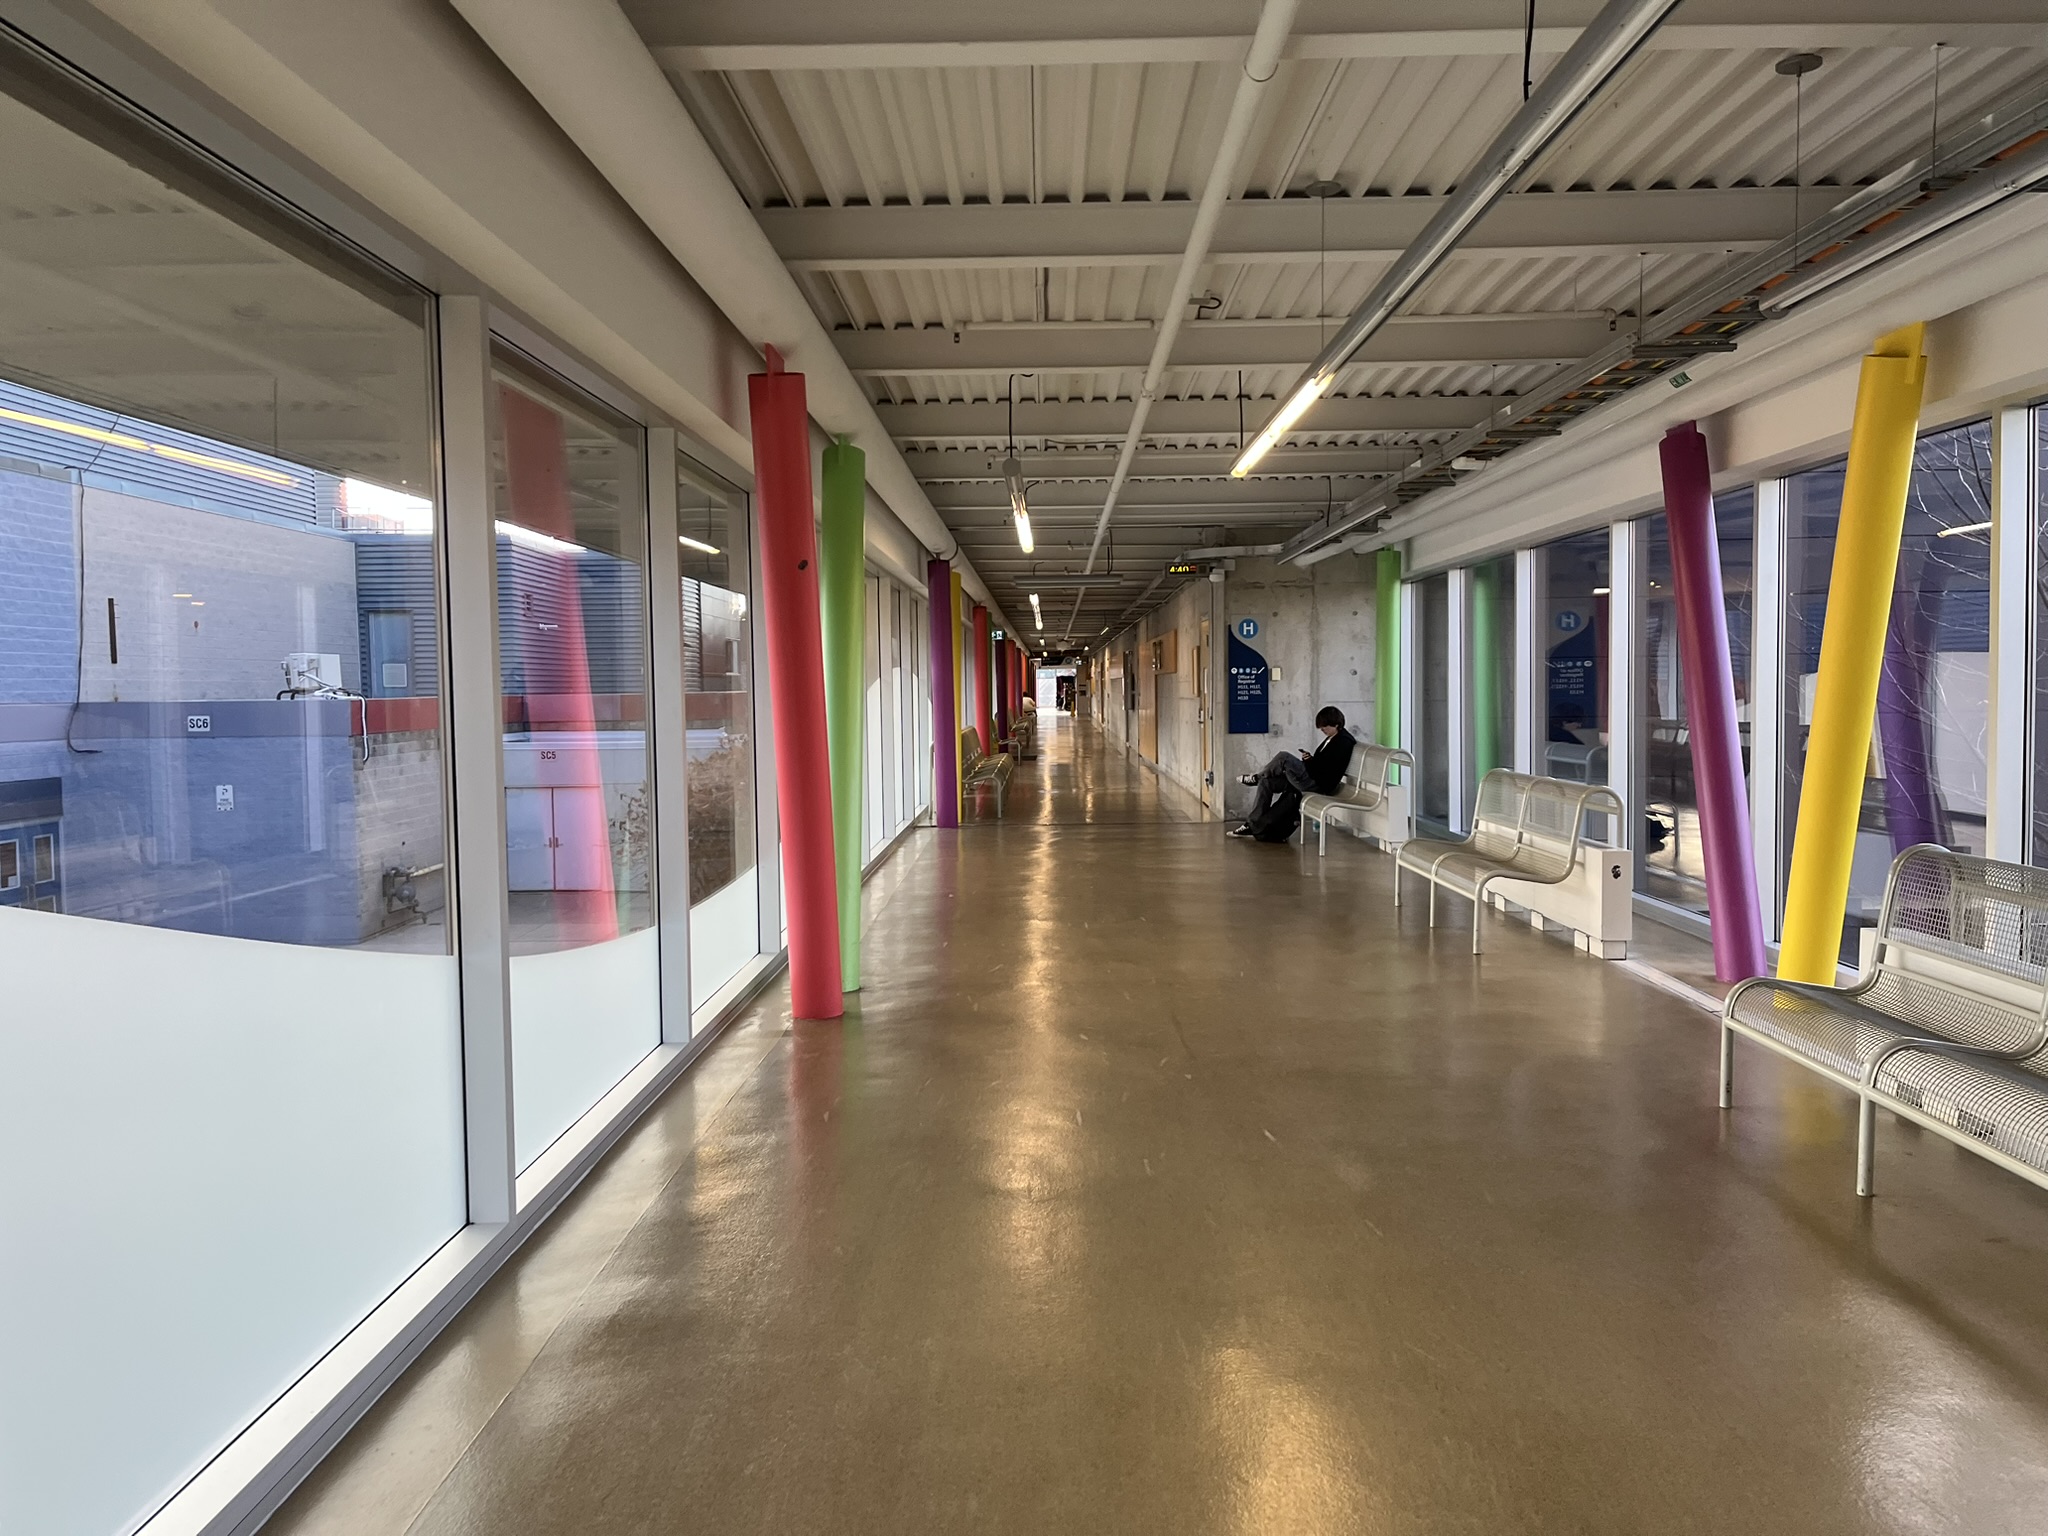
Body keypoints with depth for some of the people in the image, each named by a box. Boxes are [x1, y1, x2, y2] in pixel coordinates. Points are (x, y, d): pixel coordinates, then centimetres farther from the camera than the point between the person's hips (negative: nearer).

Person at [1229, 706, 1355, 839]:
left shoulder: (1343, 742, -14)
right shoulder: (1331, 739, 16)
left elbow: (1327, 769, -21)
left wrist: (1310, 761, -10)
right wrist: (1310, 759, -1)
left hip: (1319, 785, -10)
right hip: (1312, 779, 10)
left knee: (1284, 758, -22)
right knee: (1266, 782, 3)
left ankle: (1256, 777, 5)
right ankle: (1253, 826, 3)